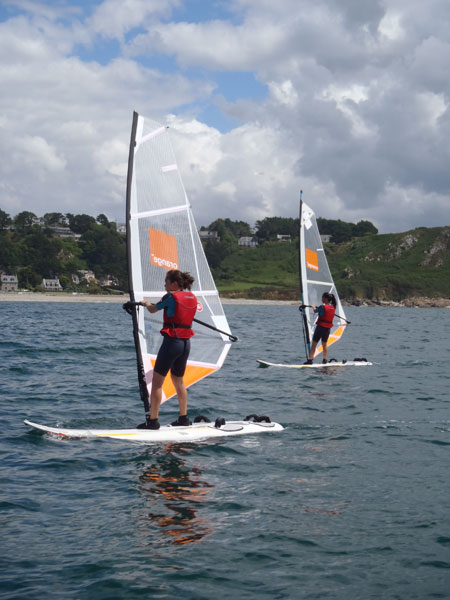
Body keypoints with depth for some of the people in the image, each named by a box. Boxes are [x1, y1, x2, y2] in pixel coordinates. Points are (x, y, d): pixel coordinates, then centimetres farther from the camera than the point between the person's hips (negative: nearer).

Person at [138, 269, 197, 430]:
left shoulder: (171, 297, -11)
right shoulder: (192, 297, 8)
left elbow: (153, 310, 4)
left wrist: (145, 303, 25)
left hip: (171, 342, -7)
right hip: (186, 343, 7)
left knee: (157, 381, 0)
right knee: (178, 380, 21)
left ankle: (153, 421, -2)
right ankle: (184, 418, 23)